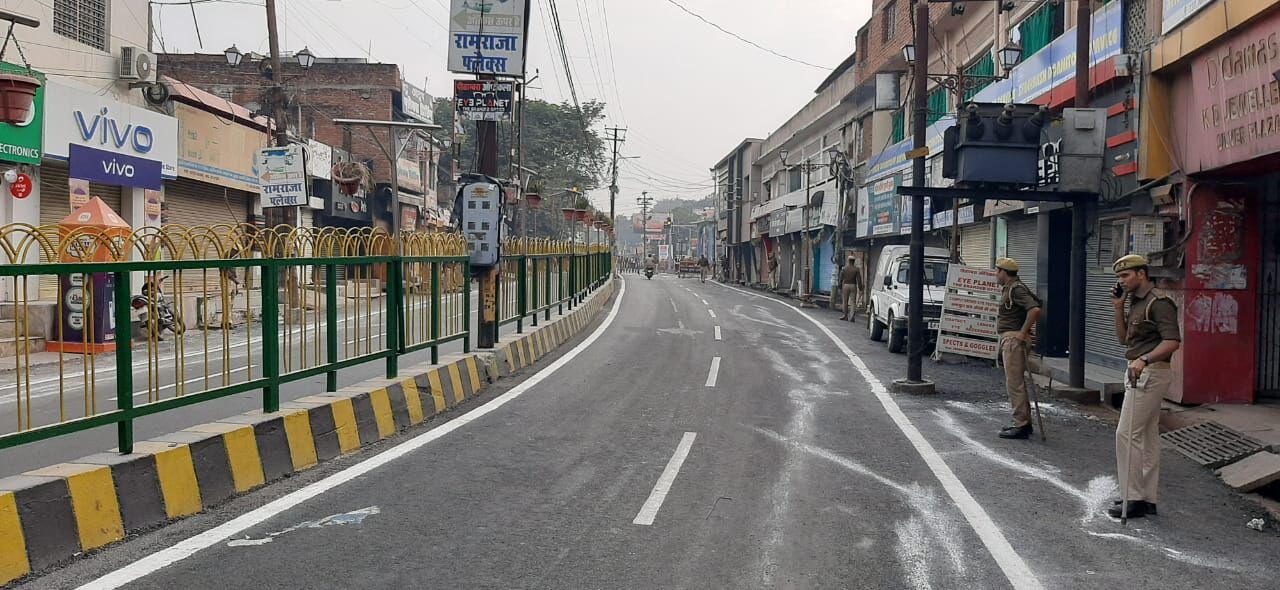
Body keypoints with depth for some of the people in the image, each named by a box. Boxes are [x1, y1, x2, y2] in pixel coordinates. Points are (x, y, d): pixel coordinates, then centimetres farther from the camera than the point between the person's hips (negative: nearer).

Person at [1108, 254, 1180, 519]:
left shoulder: (1159, 301, -14)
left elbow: (1173, 341, -23)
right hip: (1140, 374, 10)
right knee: (1147, 436, 12)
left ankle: (1133, 499, -7)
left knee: (1127, 434, -11)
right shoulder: (1136, 303, 16)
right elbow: (1123, 338, 20)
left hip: (1150, 373, -10)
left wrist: (1144, 359, -35)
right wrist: (1118, 308, 9)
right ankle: (1147, 498, 18)